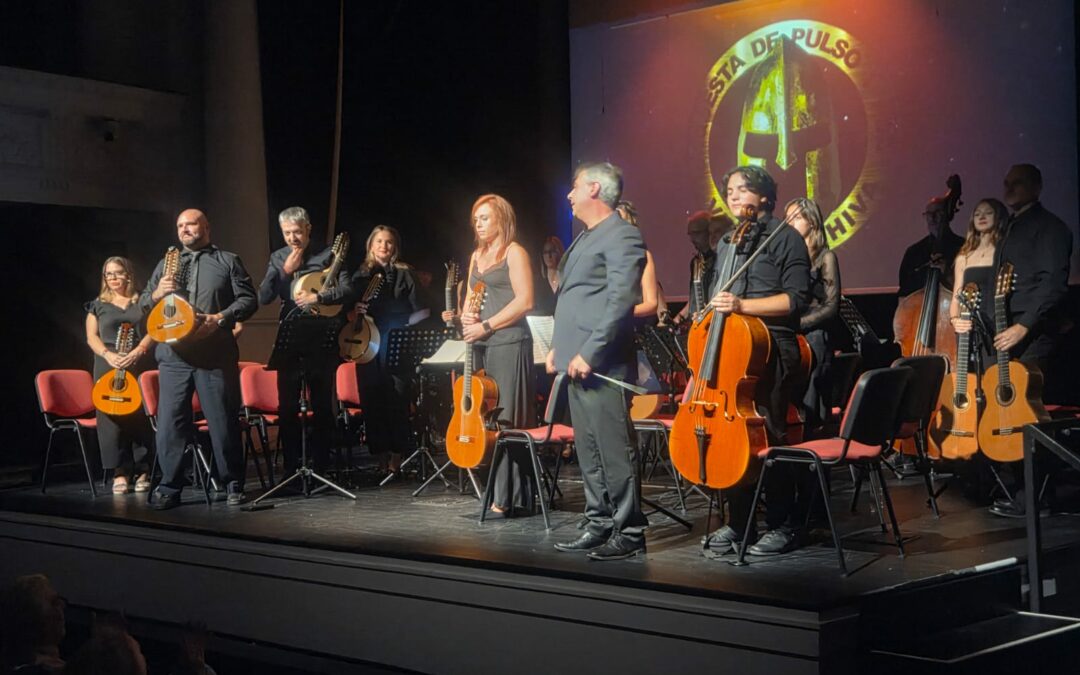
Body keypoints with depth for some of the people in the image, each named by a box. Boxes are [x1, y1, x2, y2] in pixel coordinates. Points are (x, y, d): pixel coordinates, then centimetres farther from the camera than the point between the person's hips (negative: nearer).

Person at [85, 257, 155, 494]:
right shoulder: (98, 305, 13)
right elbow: (92, 337, 7)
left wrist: (137, 352, -13)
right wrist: (109, 355, -11)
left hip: (139, 366, -1)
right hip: (108, 367, 1)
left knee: (140, 417, -4)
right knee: (111, 418, -5)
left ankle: (141, 471, 2)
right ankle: (120, 472, -1)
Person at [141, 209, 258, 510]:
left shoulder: (228, 261, 10)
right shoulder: (166, 264, 20)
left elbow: (249, 299, 2)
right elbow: (143, 304, 20)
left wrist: (220, 318, -13)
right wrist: (156, 294, -4)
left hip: (216, 353, -3)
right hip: (174, 354, 3)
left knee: (224, 422, 0)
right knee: (169, 422, -1)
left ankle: (233, 485, 9)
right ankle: (169, 488, 6)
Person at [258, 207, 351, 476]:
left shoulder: (328, 254, 3)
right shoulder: (278, 258, 10)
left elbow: (345, 289, -3)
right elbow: (264, 297, 3)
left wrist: (317, 297, -17)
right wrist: (285, 271, -7)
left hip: (321, 338, -2)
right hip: (288, 338, 2)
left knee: (322, 405, 2)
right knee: (287, 407, 2)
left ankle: (321, 467, 10)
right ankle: (291, 469, 10)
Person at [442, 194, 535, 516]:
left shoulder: (514, 252, -3)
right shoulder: (476, 256, 20)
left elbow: (524, 300, -12)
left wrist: (485, 325, -14)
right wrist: (465, 317, 1)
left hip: (508, 344, -8)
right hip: (480, 345, 8)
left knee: (505, 422, -9)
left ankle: (506, 499, -9)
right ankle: (496, 491, 9)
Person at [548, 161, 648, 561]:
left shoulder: (622, 237, -10)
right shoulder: (586, 238, 21)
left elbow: (621, 302, -19)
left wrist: (589, 353, -22)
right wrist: (559, 348, 19)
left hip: (601, 364, -10)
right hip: (577, 363, 10)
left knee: (614, 450, -7)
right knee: (589, 452, 13)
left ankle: (629, 532, -1)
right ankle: (600, 524, 20)